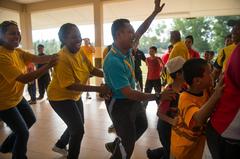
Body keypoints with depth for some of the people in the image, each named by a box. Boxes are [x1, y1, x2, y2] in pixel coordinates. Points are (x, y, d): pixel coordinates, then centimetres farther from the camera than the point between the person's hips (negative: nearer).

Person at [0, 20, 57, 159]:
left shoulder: (18, 52, -1)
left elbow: (38, 59, -14)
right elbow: (24, 79, -35)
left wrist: (53, 56, -33)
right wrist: (48, 66, -40)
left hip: (18, 97, 9)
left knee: (31, 120, 24)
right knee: (23, 133, -1)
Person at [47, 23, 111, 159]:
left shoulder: (80, 51, -6)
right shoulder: (62, 58, -29)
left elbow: (91, 69, -1)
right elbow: (69, 85, -32)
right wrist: (98, 89, -37)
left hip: (75, 95, 9)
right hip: (60, 97, -8)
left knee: (78, 124, 23)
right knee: (78, 129, -5)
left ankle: (60, 146, 48)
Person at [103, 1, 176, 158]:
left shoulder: (127, 48, -7)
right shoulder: (113, 62, -32)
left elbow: (140, 31, 11)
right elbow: (128, 93, -33)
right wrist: (158, 96, -31)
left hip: (133, 100, 9)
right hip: (120, 103, -9)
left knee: (142, 125, 29)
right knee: (128, 145, -2)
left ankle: (115, 145, 46)